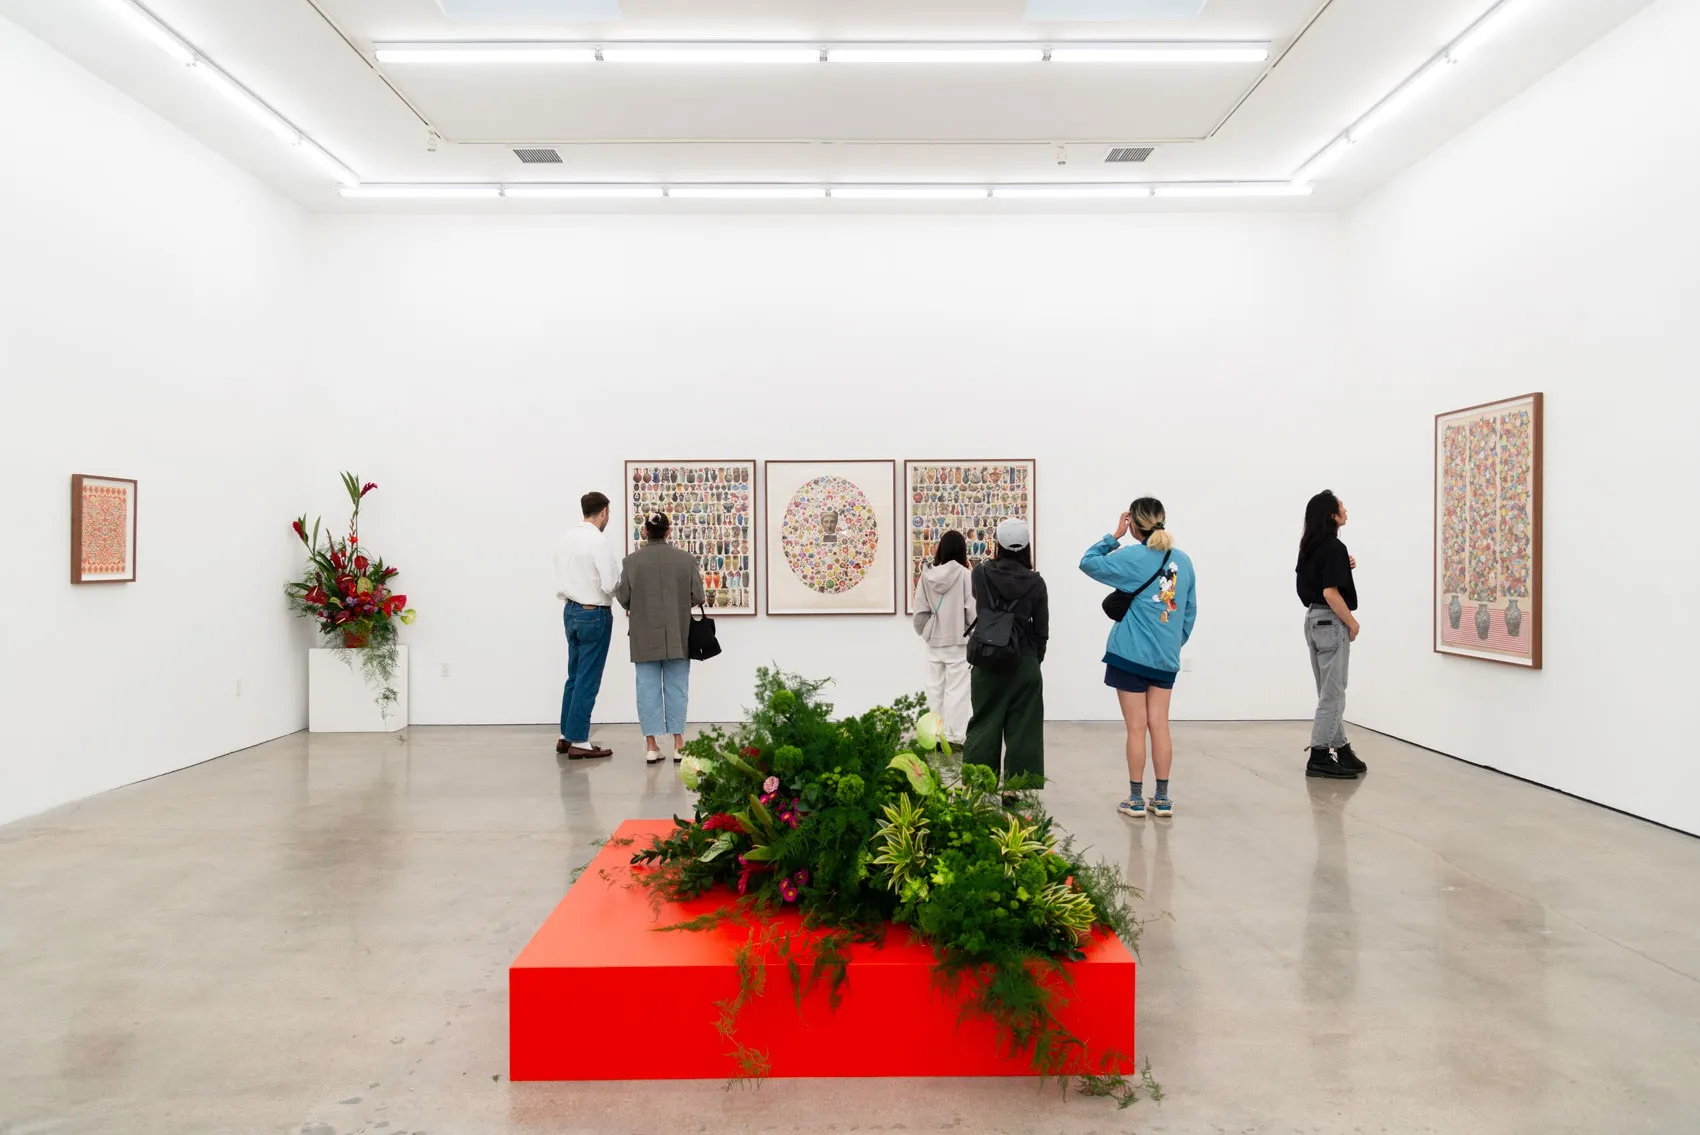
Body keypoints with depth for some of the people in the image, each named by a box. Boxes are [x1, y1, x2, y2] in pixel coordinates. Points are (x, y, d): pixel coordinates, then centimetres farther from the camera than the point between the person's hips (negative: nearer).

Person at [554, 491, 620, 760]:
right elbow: (610, 585, -20)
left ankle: (566, 735, 24)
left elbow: (560, 580, 11)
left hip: (571, 611, 8)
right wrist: (626, 582, -1)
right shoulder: (599, 541, -17)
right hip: (594, 615, -8)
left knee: (575, 676, 17)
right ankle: (578, 743, 5)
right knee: (588, 680, -1)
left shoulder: (565, 539, 6)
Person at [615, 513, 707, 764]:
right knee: (676, 687, 7)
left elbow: (623, 598, -2)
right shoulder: (686, 559, -4)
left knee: (648, 687, 5)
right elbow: (698, 597, -3)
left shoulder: (631, 561, -5)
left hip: (645, 636, 0)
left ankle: (652, 745, 5)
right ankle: (678, 744, 9)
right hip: (677, 635, 0)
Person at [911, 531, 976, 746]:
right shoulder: (965, 575, -11)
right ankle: (954, 736, 3)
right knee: (956, 689, 2)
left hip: (934, 641, 4)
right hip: (958, 641, -3)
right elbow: (971, 610, -11)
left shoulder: (927, 576, -1)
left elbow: (920, 611, 3)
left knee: (935, 688, 11)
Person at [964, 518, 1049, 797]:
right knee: (1021, 727, 7)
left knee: (984, 724, 11)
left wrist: (994, 560, 30)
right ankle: (1012, 786, 8)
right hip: (1024, 664, -1)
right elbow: (1041, 631, -1)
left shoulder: (981, 574, -4)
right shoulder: (1035, 582, -5)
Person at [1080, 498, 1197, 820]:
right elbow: (1191, 610, 10)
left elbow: (1088, 563, -1)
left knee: (1136, 727, 1)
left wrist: (1114, 536, 2)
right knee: (1159, 725, 9)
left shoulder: (1132, 557, -10)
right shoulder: (1183, 560, 5)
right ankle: (1162, 798, 13)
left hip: (1130, 654, -4)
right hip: (1166, 658, 4)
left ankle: (1136, 799, 8)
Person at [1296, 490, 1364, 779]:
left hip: (1313, 619, 9)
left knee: (1329, 692, 15)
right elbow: (1330, 593, -22)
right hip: (1331, 622, -9)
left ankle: (1341, 749, 23)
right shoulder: (1334, 547, -17)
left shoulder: (1310, 546, 9)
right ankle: (1319, 756, 3)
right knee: (1332, 693, -1)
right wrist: (1352, 622, -11)